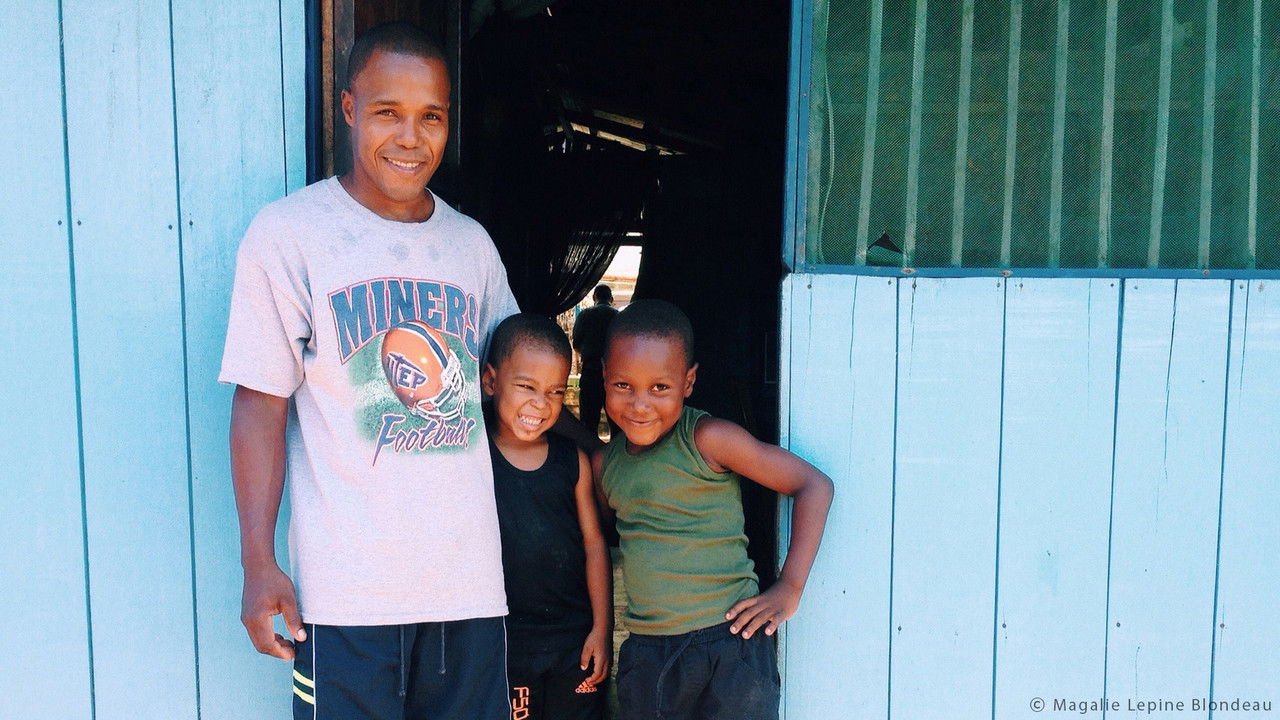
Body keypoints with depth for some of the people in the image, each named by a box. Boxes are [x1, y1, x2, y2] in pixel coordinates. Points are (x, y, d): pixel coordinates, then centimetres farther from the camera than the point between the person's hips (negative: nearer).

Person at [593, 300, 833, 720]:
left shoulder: (707, 440, -11)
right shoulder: (604, 464, 6)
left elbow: (814, 484, -9)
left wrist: (789, 588, -11)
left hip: (729, 644, -5)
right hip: (644, 655, 5)